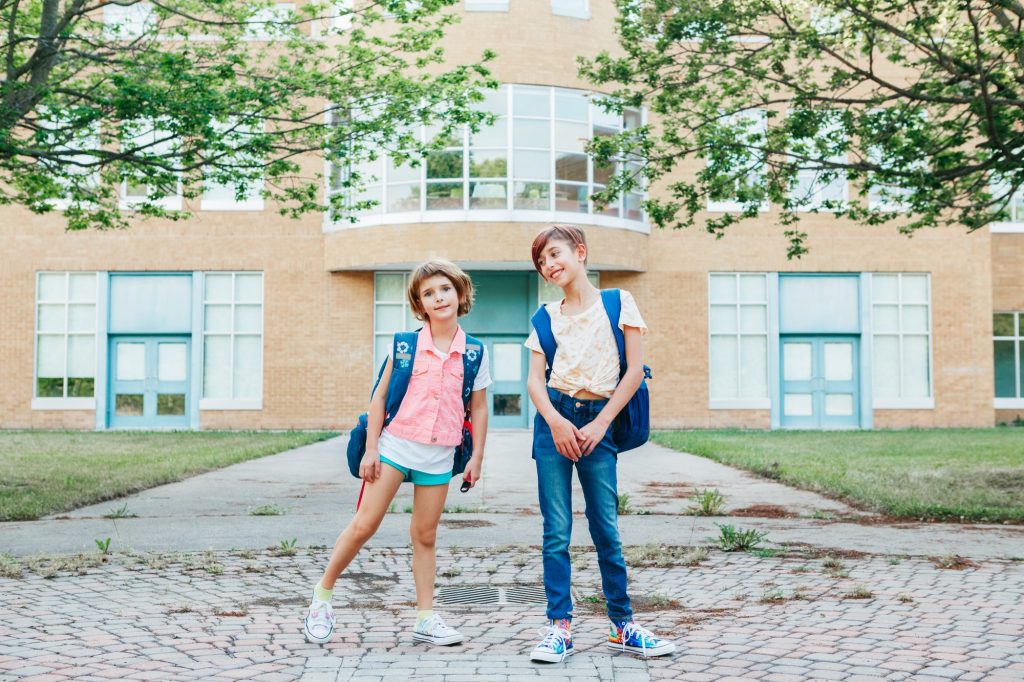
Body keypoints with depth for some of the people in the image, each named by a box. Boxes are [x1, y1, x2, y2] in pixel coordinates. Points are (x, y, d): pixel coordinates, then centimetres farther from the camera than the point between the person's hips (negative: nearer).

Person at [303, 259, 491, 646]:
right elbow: (380, 397, 1)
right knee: (364, 524, -3)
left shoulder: (474, 352, 1)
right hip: (395, 444, -1)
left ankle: (425, 618, 15)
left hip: (440, 455, 2)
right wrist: (370, 448, -3)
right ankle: (323, 593, 14)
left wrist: (477, 457, 5)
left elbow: (479, 408, 8)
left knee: (425, 535, 9)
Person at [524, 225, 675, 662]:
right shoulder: (547, 317, 10)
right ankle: (560, 627, 5)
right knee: (556, 530, 0)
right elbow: (535, 379, 3)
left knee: (606, 529, 3)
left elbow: (635, 370, -1)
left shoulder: (618, 302, 4)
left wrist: (600, 424, -7)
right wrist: (556, 422, -15)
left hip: (599, 421, -1)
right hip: (555, 420, 2)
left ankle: (622, 625, 15)